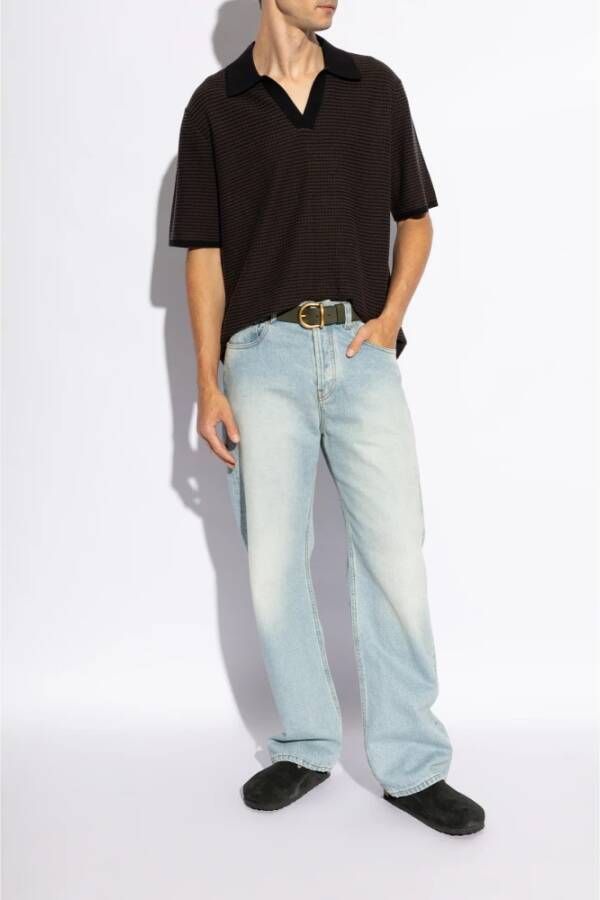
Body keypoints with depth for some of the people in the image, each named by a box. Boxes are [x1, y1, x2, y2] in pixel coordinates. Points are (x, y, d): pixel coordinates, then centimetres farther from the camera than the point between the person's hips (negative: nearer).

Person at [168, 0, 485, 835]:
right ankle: (306, 747, 20)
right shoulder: (215, 104, 7)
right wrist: (208, 384, -1)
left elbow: (415, 218, 16)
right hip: (264, 356, 0)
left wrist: (392, 315, -2)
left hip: (362, 352, 1)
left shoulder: (376, 86, 11)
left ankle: (413, 765, 10)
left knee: (395, 560, -4)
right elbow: (205, 253, 6)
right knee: (274, 568, 1)